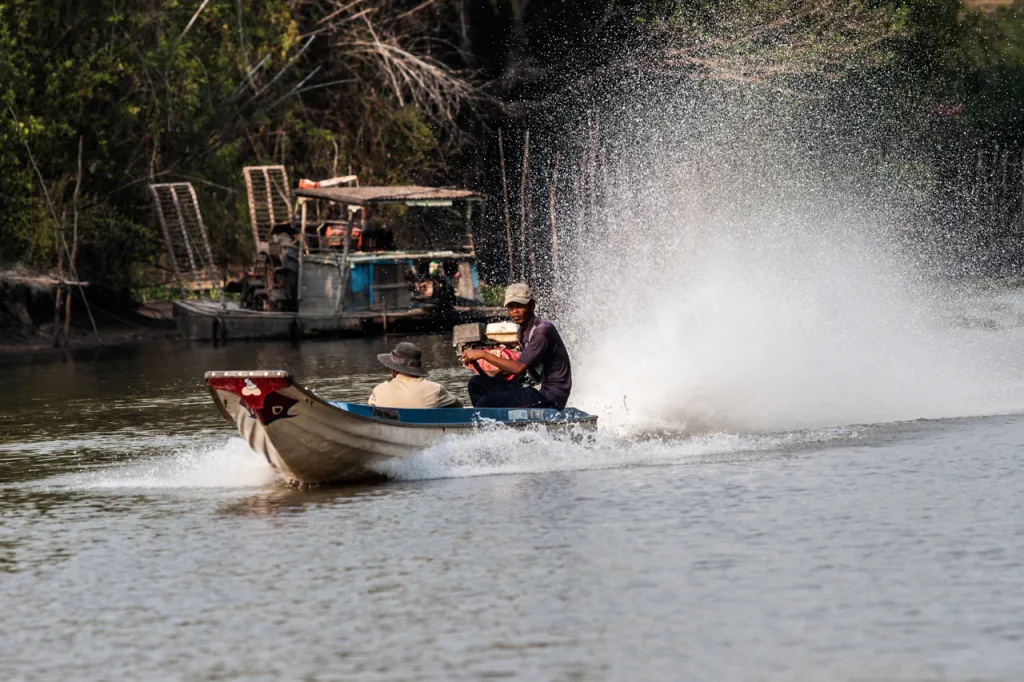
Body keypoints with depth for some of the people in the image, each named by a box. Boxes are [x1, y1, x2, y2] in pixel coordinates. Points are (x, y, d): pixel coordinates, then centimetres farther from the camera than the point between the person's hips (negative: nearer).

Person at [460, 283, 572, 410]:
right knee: (477, 383, 7)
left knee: (486, 403, -23)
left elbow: (519, 368, -24)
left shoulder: (543, 330, -17)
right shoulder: (522, 332, 13)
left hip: (550, 397, -10)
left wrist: (483, 354, -19)